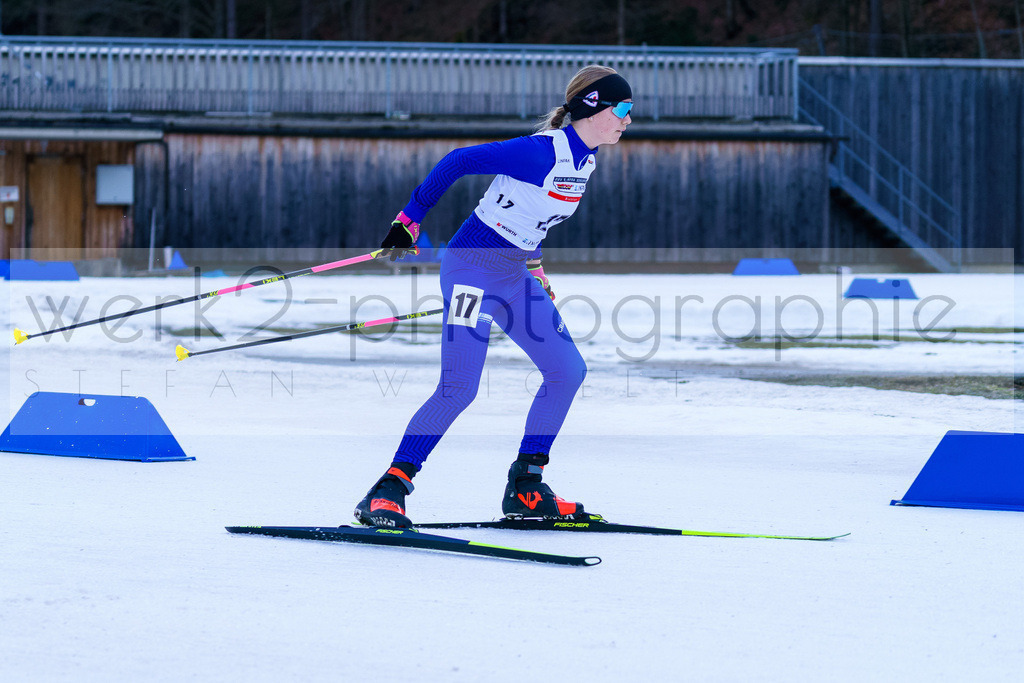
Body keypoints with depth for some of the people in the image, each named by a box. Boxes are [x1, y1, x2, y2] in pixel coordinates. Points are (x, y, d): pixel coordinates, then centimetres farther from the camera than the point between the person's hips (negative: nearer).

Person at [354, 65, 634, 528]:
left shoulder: (585, 161, 6)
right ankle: (386, 493, -13)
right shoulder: (542, 152, -22)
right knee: (460, 387, -18)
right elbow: (459, 161, -17)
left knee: (568, 371, 6)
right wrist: (410, 220, -13)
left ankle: (525, 489, 14)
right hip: (473, 266, -9)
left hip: (513, 274, 9)